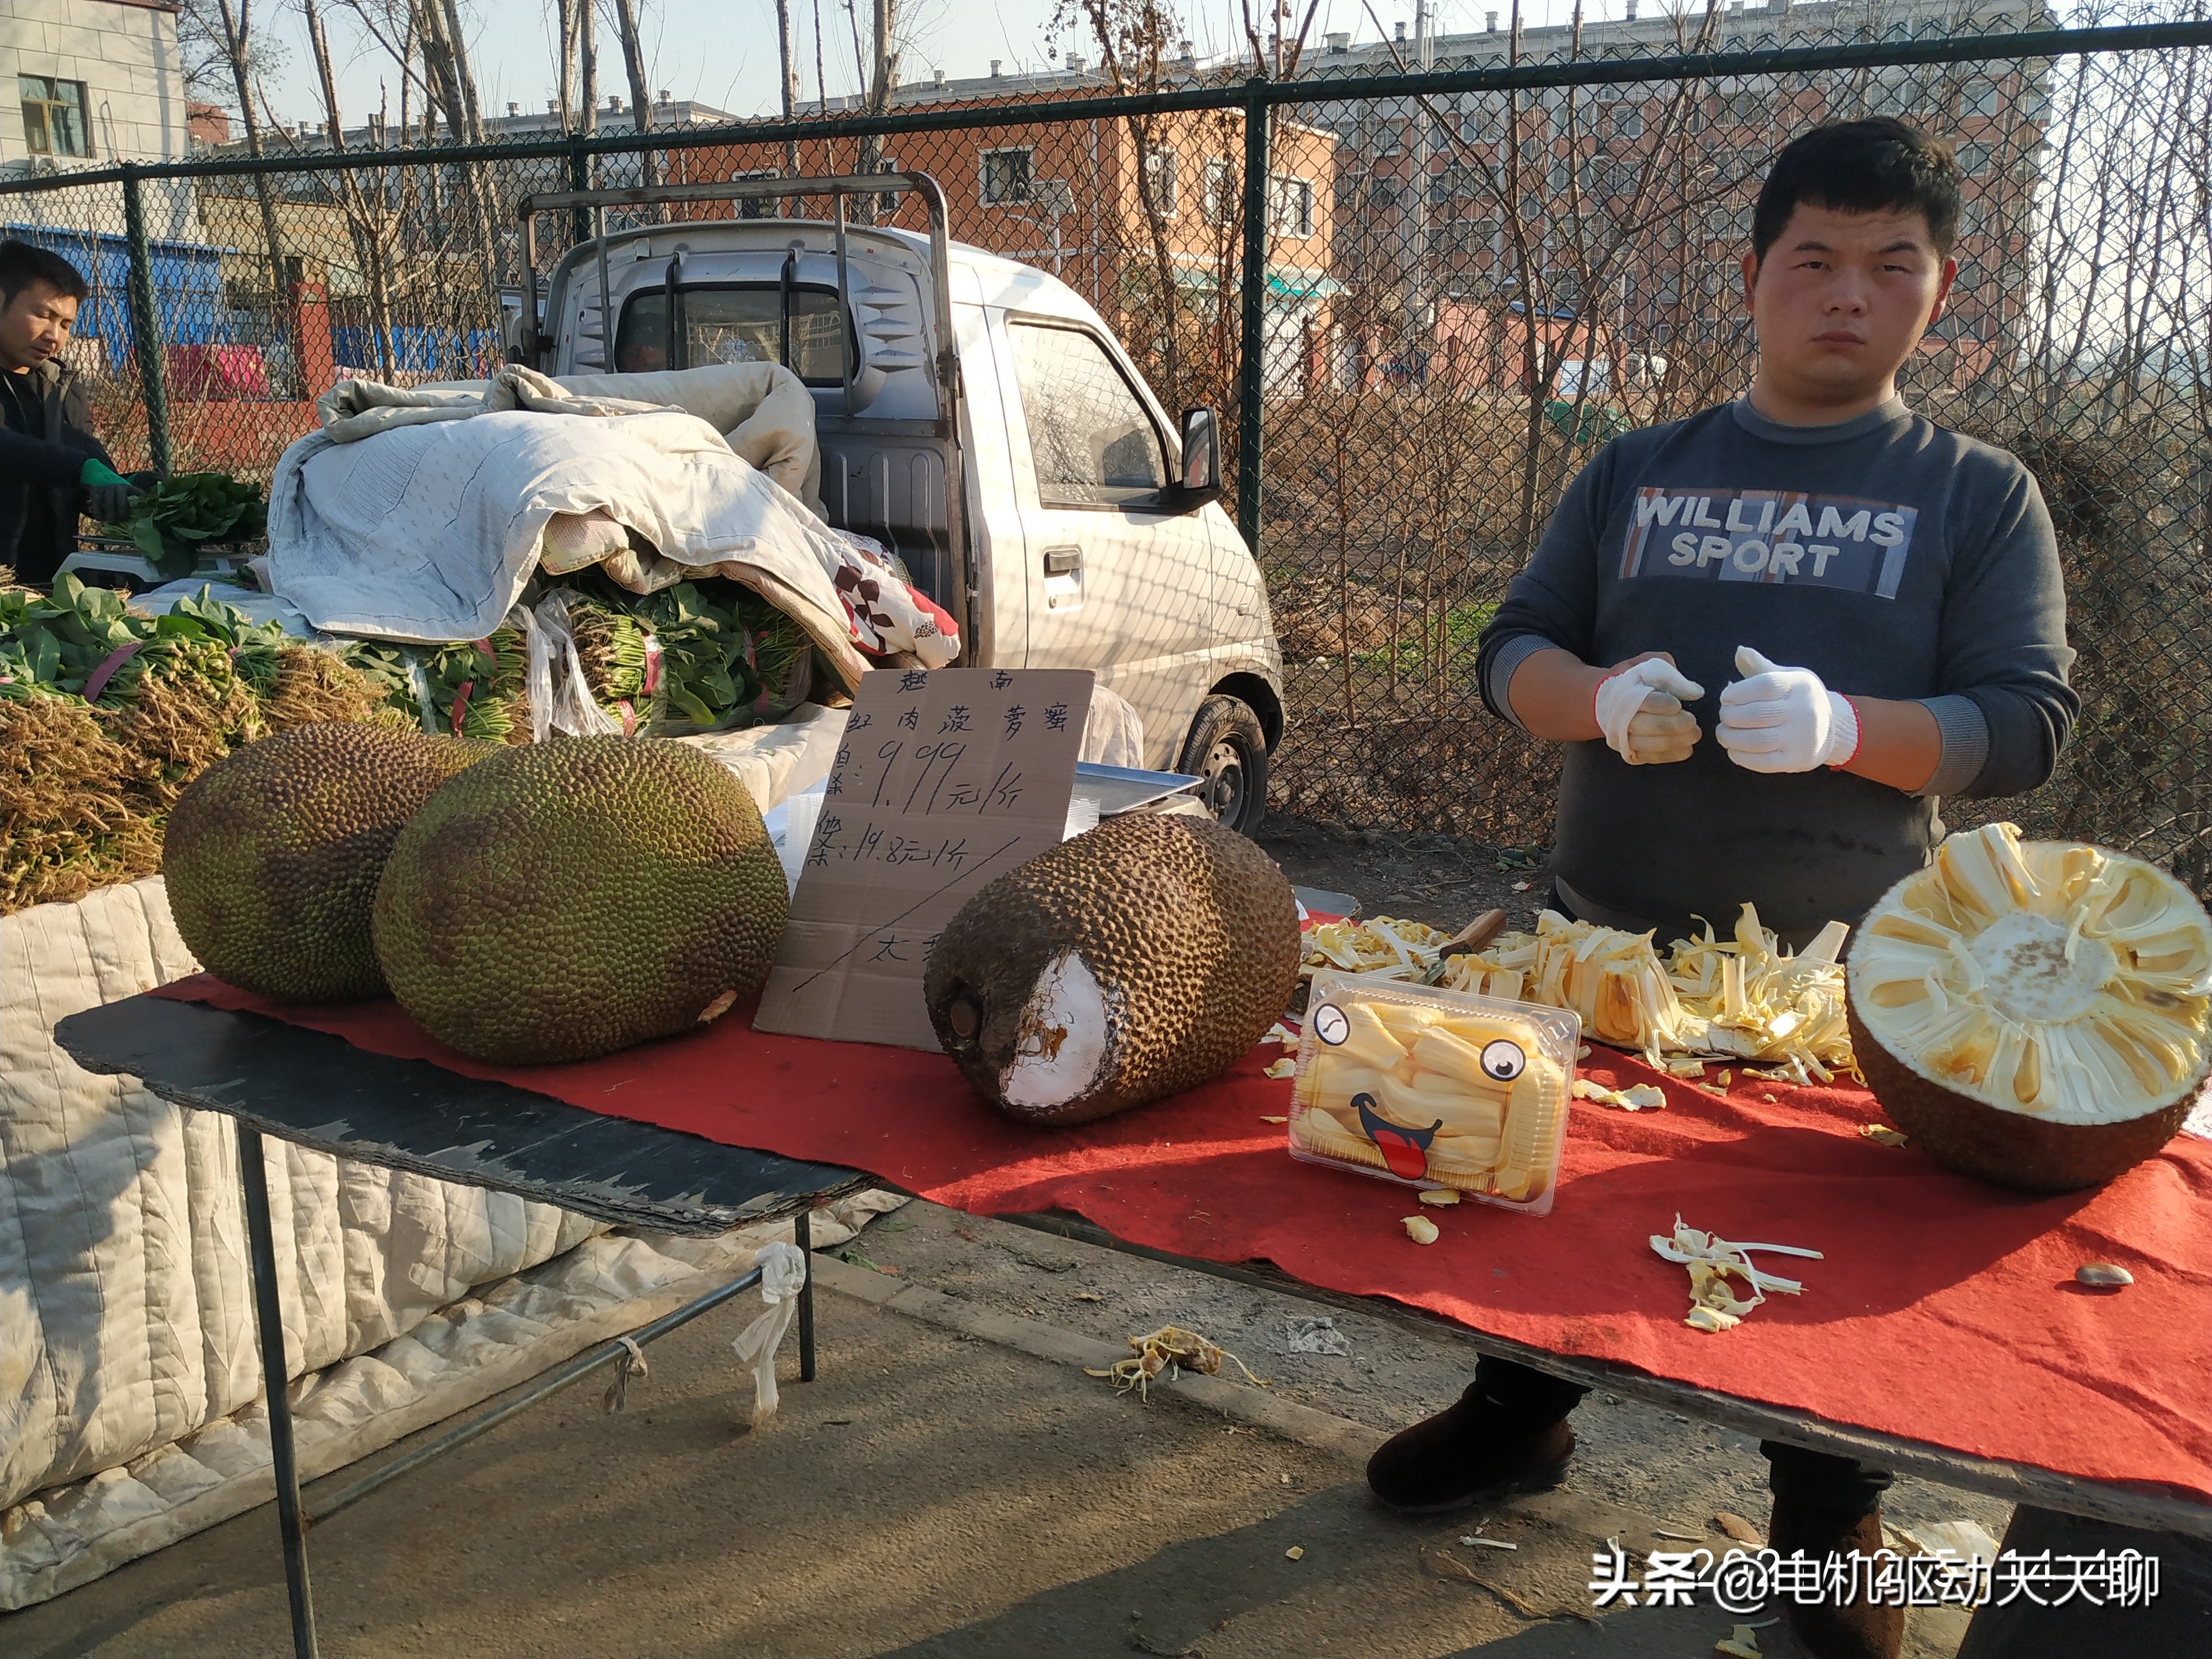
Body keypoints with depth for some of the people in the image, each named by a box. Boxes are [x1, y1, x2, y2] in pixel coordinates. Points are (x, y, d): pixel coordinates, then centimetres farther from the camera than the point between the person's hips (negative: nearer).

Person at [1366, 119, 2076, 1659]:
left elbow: (2029, 724, -5)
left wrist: (1840, 727, -24)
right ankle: (1522, 1414, 41)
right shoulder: (1639, 473, 9)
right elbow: (1512, 650, 7)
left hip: (1843, 968, -2)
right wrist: (1603, 699, -17)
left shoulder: (1979, 495, 2)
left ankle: (1832, 1510, 35)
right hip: (1602, 939, 3)